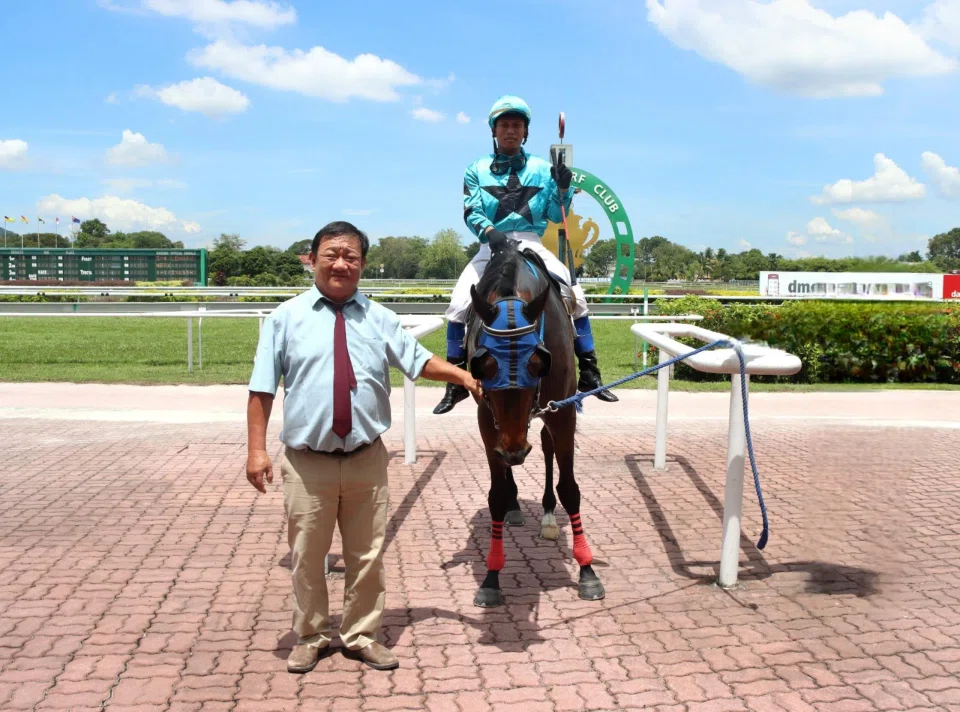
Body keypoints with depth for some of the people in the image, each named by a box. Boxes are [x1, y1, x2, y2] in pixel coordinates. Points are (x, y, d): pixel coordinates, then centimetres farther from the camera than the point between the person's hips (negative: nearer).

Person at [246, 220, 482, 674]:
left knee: (366, 555, 13)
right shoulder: (286, 318, 0)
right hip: (307, 462, -2)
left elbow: (418, 361, 5)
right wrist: (256, 448, -9)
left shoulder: (379, 319, 6)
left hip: (366, 460, 2)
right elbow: (263, 387, -2)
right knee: (307, 556, 11)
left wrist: (463, 377, -11)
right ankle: (310, 637, 32)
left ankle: (361, 635, 32)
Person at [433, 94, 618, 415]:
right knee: (458, 306, -16)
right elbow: (471, 212, -4)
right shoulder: (477, 170, 7)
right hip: (491, 247, 0)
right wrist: (489, 231, -25)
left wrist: (563, 188, -11)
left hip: (532, 246, 0)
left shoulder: (541, 169, 9)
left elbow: (556, 216, 8)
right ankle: (455, 382, -1)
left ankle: (589, 374, -6)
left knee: (575, 297, -16)